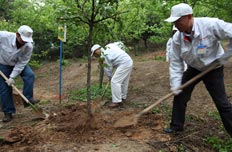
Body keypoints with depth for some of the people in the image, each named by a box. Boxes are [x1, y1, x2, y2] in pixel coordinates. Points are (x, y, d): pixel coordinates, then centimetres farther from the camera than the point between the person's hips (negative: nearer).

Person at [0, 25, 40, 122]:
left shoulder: (29, 47, -29)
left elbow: (22, 63, -23)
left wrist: (12, 77, -25)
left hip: (18, 63, 1)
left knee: (29, 75, -26)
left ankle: (27, 99, -17)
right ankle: (8, 113, 10)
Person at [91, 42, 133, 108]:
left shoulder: (104, 55, -12)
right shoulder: (108, 46, 11)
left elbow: (107, 68, -4)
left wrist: (110, 77, 14)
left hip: (124, 64, -10)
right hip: (129, 61, 10)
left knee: (114, 81, -9)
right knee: (124, 81, 20)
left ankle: (117, 101, -5)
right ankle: (123, 97, 34)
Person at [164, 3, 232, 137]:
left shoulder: (210, 25, -30)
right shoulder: (177, 38, -16)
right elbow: (176, 62, -11)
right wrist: (175, 84, -17)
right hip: (193, 68, 4)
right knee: (180, 95, 2)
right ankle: (177, 125, 22)